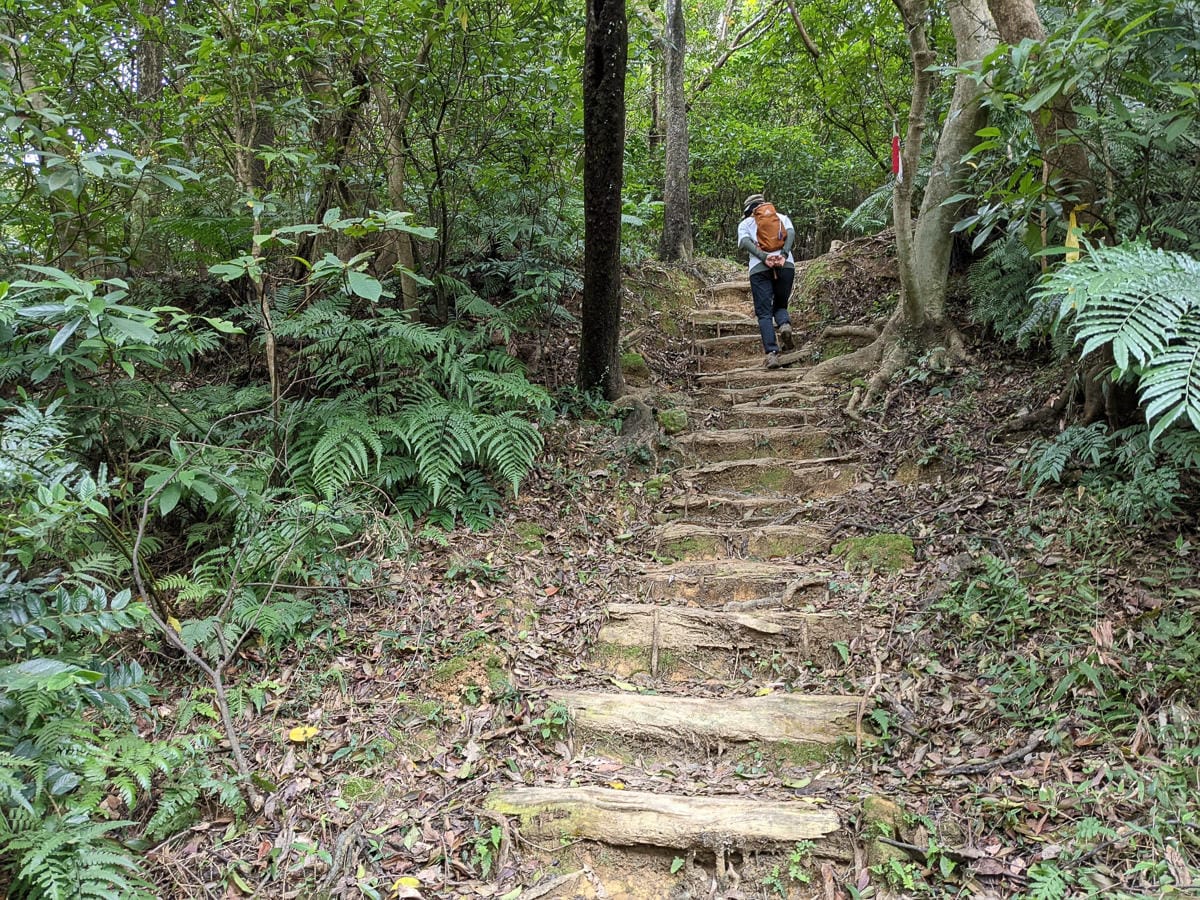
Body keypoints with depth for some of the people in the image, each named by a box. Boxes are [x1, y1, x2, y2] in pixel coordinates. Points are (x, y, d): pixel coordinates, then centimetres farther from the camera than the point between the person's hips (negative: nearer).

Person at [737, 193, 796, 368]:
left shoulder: (745, 224, 22)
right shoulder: (782, 217, 26)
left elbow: (745, 242, 0)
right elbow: (791, 233, 4)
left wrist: (764, 257, -11)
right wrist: (783, 255, -9)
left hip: (759, 268, -1)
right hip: (785, 265, 2)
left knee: (764, 313, 0)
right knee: (780, 305, 19)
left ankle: (772, 353, -17)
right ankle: (785, 324, -14)